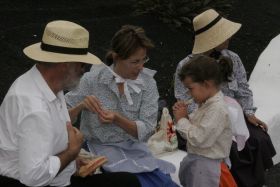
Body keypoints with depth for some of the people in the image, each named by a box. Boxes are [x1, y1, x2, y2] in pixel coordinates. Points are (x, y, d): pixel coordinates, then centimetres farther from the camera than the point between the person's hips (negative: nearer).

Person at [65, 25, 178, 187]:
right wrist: (81, 105, -28)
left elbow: (146, 130, -10)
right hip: (99, 148, -3)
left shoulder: (147, 82, -7)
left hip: (134, 148, 3)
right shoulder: (92, 79, -12)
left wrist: (117, 119, -26)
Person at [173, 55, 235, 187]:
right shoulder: (205, 104, 5)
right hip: (194, 159, 9)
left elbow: (199, 138, -26)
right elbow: (193, 129, 14)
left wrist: (182, 120, -15)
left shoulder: (218, 109, -23)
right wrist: (183, 116, -3)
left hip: (206, 164, -9)